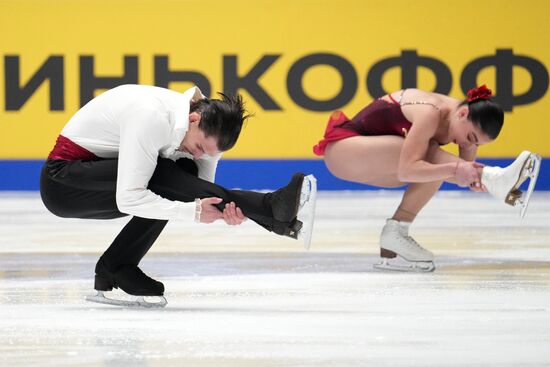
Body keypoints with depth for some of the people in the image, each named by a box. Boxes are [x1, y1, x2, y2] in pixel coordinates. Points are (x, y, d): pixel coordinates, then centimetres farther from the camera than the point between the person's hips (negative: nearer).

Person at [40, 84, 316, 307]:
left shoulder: (204, 131, -5)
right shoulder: (152, 118, -30)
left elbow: (202, 193, -2)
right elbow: (128, 198, -32)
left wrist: (226, 213, -25)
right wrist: (193, 211, -34)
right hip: (63, 181, -8)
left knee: (186, 173, -12)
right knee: (165, 178, -27)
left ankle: (114, 271, -12)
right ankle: (268, 210, -31)